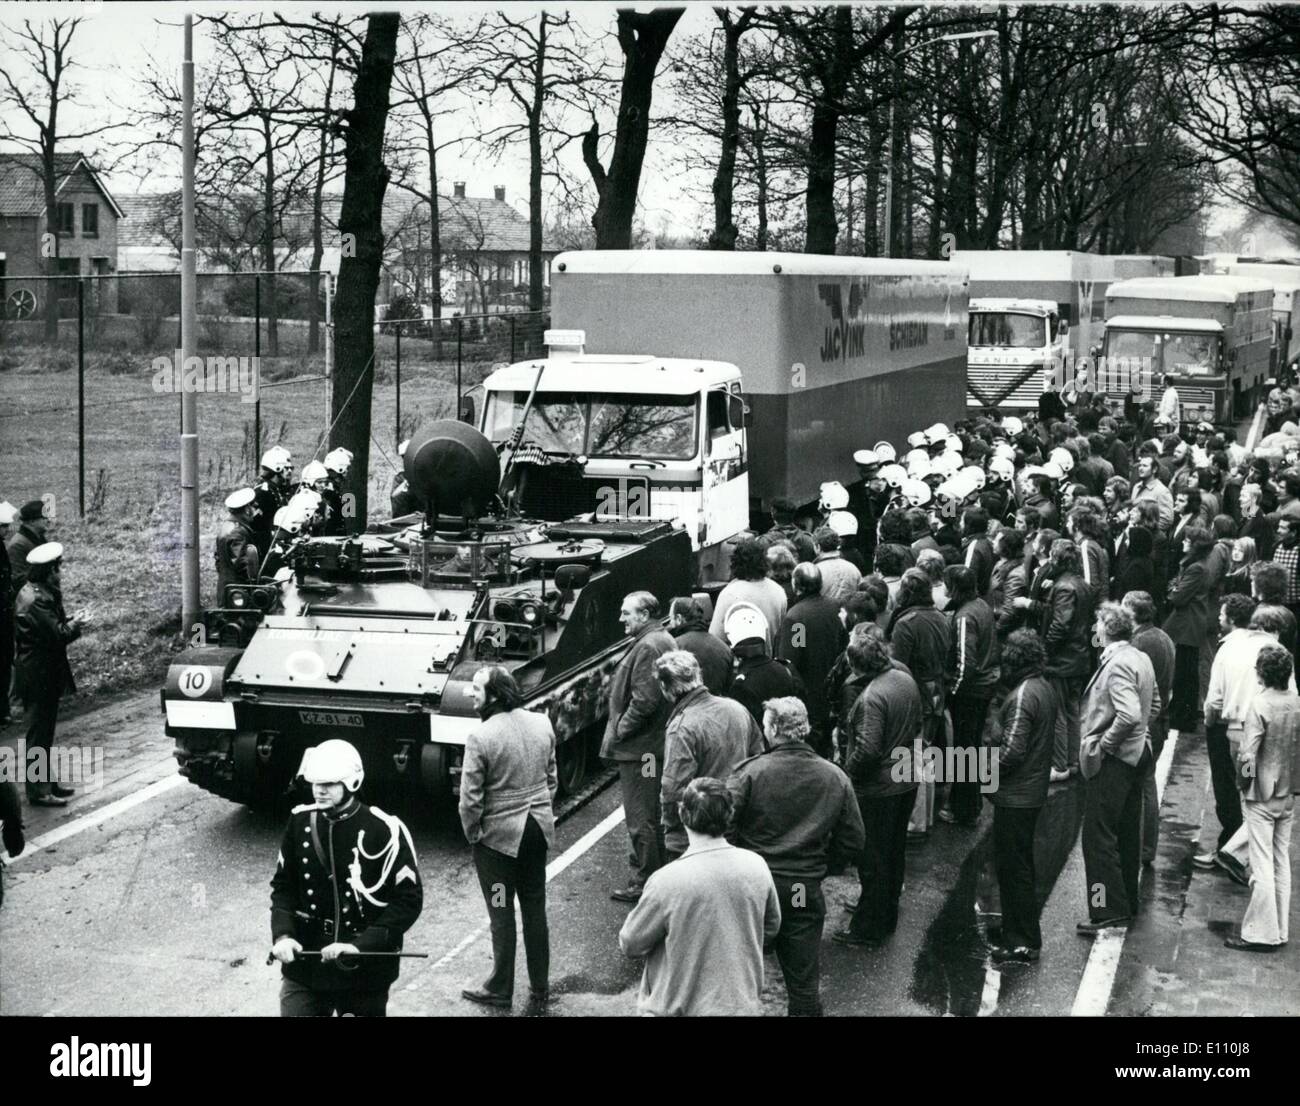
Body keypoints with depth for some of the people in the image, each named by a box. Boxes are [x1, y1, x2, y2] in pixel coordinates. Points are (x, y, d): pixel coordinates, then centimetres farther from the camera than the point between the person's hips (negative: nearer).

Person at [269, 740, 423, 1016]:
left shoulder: (385, 831, -13)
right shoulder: (301, 821, 1)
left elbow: (409, 900, -11)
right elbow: (283, 885, 10)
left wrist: (360, 945, -20)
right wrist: (282, 935, -7)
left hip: (365, 973, -3)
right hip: (305, 966, 3)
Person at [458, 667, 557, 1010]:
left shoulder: (480, 737, -21)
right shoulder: (542, 724, -2)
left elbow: (470, 798, -18)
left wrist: (472, 834, -2)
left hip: (500, 834, -5)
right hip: (539, 827, 5)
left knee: (502, 914, 9)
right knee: (535, 908, 15)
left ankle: (500, 989, 22)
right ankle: (540, 990, 23)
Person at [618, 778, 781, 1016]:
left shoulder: (666, 882, -23)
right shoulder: (757, 867, -10)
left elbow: (630, 944, -9)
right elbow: (771, 928, 6)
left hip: (682, 1009, -4)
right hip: (743, 1005, 4)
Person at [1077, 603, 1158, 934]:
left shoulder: (1117, 664, -21)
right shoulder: (1141, 658, 8)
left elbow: (1130, 714, -31)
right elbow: (1154, 704, 21)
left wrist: (1103, 744, -19)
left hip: (1113, 759, -10)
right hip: (1138, 752, 10)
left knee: (1098, 836, -7)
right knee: (1127, 832, 18)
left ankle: (1109, 910, -7)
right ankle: (1127, 902, 28)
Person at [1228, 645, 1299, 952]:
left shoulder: (1261, 705, -19)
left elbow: (1247, 756, -20)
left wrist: (1243, 781, -3)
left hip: (1261, 796, -6)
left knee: (1262, 866, -2)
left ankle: (1262, 935, 2)